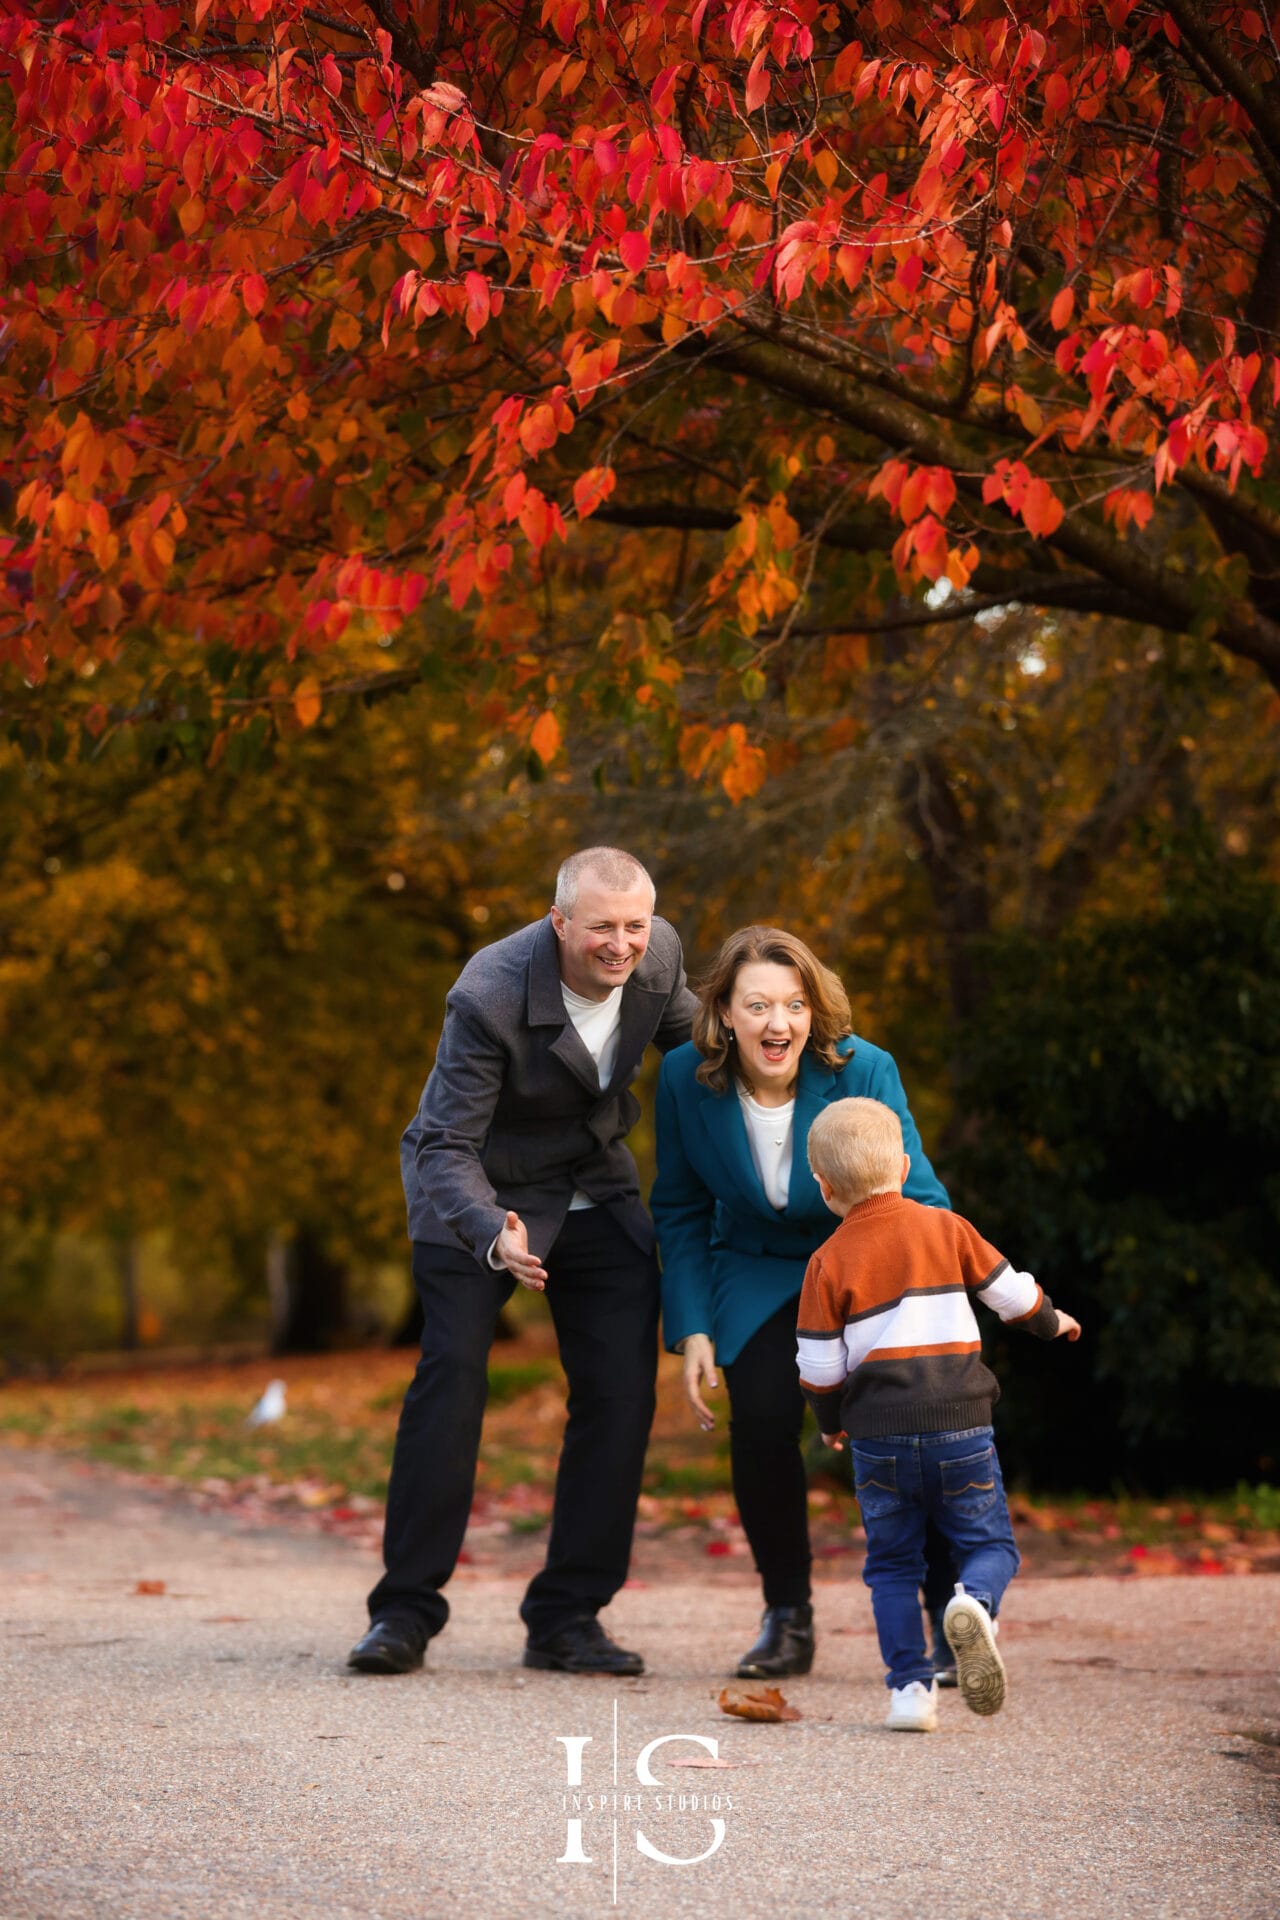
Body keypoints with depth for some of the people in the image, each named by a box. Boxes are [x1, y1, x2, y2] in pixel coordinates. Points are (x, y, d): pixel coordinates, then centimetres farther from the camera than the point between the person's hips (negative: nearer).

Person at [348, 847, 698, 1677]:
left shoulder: (660, 955, -14)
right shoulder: (489, 999, -31)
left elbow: (690, 1039, 10)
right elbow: (445, 1144, -30)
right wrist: (493, 1235, -46)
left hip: (596, 1194, 5)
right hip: (484, 1196, -5)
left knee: (622, 1392, -5)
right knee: (450, 1381, -15)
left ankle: (568, 1617, 4)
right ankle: (404, 1612, -5)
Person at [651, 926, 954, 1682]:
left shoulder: (863, 1070, -24)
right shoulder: (687, 1079, -16)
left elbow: (918, 1199, -23)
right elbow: (682, 1214, -2)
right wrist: (693, 1330, -10)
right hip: (758, 1273, 2)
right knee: (762, 1418, -20)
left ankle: (951, 1619, 2)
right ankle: (788, 1618, 1)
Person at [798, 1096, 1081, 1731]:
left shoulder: (828, 1262, 2)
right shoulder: (945, 1228, 5)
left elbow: (819, 1367, 3)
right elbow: (1011, 1293, 10)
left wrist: (831, 1420, 22)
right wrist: (1051, 1321, 32)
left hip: (879, 1435, 0)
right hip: (961, 1425, 0)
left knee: (892, 1561, 13)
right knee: (989, 1543, 9)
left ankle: (909, 1686, 4)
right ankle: (975, 1604, -24)